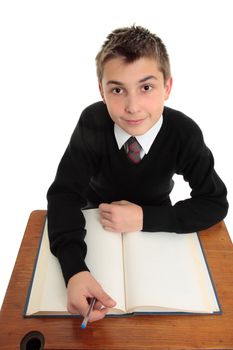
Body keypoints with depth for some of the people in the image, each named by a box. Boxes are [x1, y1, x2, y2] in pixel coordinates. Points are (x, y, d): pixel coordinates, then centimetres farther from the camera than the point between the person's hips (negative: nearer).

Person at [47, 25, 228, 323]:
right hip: (98, 217, 1)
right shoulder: (92, 122, -27)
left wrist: (144, 218, -32)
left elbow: (215, 203, -20)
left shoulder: (184, 133, -26)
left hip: (155, 222, 0)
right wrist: (75, 271, -44)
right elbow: (64, 193, -28)